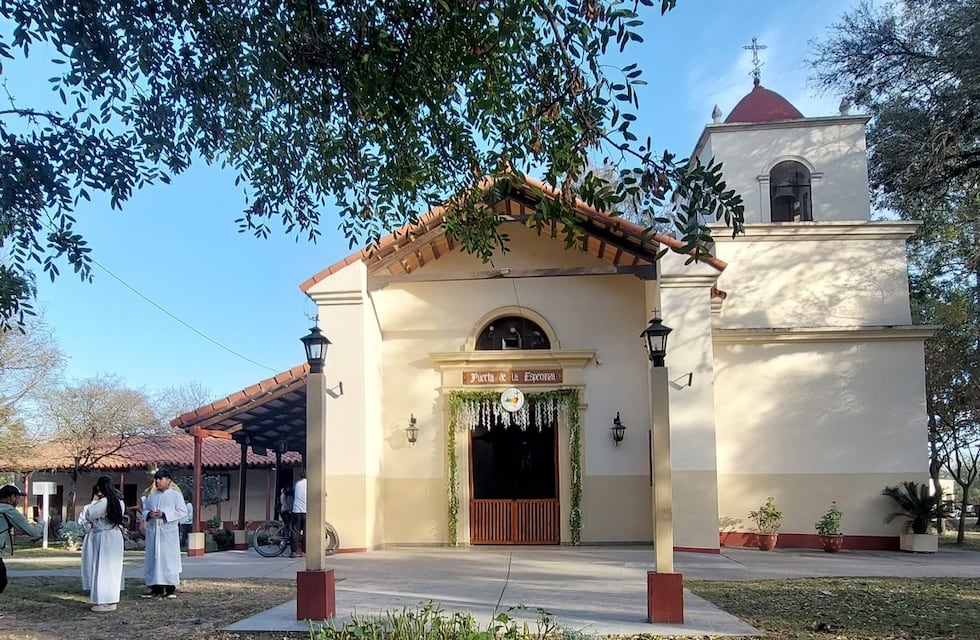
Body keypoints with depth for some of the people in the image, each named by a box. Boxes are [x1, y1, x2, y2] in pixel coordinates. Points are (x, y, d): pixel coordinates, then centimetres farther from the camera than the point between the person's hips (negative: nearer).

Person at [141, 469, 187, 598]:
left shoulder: (175, 495, 2)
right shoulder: (151, 496, 16)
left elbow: (182, 511, -6)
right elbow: (144, 511, 16)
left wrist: (164, 514, -15)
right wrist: (149, 514, -9)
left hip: (168, 532, -5)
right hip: (153, 531, 5)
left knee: (169, 558, -5)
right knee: (153, 558, 3)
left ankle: (170, 588, -1)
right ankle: (157, 588, 8)